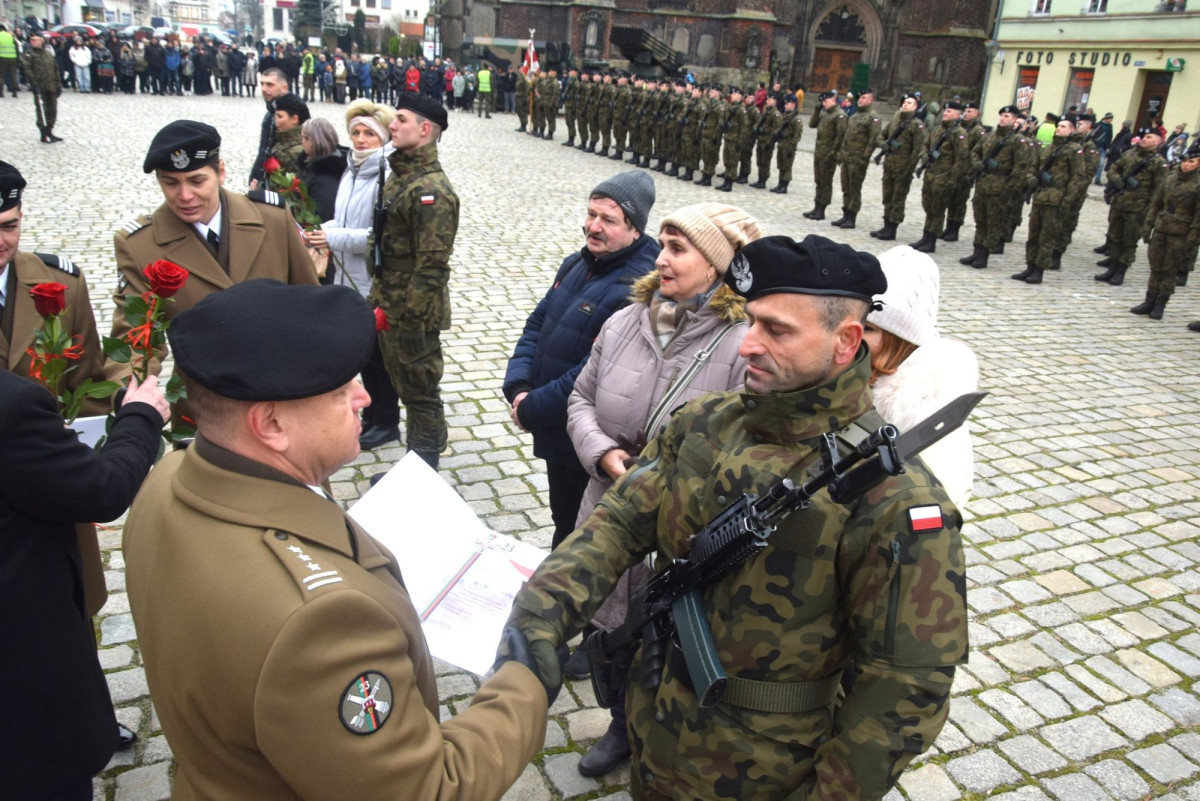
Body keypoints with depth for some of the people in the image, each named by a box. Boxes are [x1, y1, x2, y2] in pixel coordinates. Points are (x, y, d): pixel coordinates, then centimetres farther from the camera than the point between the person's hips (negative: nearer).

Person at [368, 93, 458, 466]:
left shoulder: (431, 190, -22)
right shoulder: (399, 174, 10)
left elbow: (432, 264, -25)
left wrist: (404, 315, -21)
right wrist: (381, 301, 17)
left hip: (413, 313, -10)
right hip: (388, 303, 10)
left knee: (420, 393, 5)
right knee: (405, 388, 20)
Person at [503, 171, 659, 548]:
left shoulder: (637, 289, -25)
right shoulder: (575, 266, 5)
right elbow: (536, 326, 7)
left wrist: (532, 410, -19)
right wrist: (518, 389, -9)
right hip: (554, 433, 8)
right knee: (563, 521, 28)